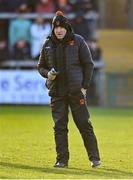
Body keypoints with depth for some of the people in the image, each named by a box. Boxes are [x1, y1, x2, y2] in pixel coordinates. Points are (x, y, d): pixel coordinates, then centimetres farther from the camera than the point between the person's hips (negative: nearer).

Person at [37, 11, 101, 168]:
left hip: (76, 90, -3)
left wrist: (85, 86, -4)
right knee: (59, 126, 1)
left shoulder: (78, 41, -1)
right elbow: (40, 66, 17)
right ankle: (62, 159, 6)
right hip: (57, 92, 3)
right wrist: (48, 74, -6)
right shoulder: (48, 45, 7)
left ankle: (94, 158, 5)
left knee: (84, 124, -2)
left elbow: (88, 64, 2)